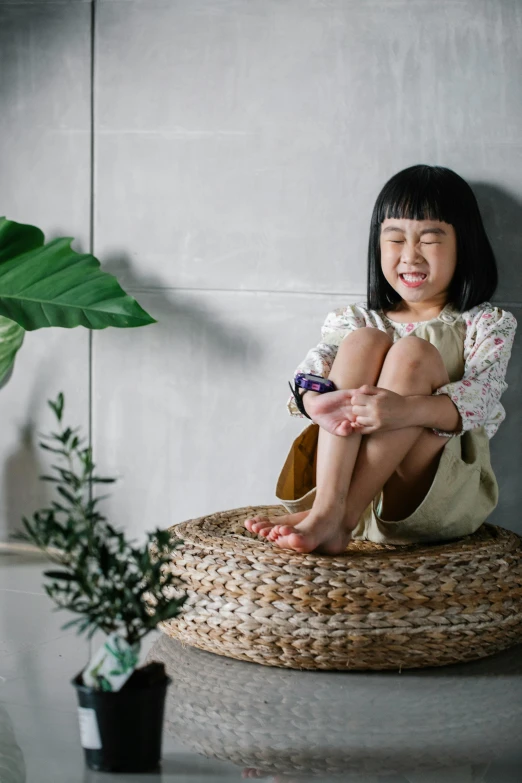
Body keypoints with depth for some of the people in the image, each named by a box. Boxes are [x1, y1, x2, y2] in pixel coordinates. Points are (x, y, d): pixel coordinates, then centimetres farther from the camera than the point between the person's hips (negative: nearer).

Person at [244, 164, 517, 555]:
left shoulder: (487, 325, 11)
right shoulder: (356, 319, 19)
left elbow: (482, 396, -10)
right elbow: (316, 364, -1)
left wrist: (405, 409, -33)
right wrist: (318, 402, -29)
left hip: (438, 500, -2)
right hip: (344, 476, 2)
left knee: (413, 353, -23)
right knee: (363, 341, -18)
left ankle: (339, 519, -36)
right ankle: (326, 505, -39)